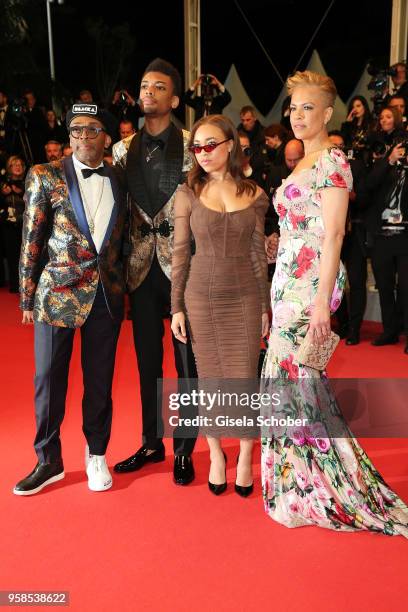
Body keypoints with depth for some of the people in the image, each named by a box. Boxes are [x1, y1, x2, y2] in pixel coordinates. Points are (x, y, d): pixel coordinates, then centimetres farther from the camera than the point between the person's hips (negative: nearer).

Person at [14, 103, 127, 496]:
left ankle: (96, 456, 30)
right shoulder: (45, 176, -1)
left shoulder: (119, 181, 7)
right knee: (49, 379, 6)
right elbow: (31, 241, -2)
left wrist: (123, 286, 7)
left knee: (100, 379, 11)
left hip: (107, 295, 2)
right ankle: (49, 461, 25)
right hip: (58, 291, -2)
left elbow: (122, 238, 11)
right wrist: (27, 298, -2)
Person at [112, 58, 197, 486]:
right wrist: (123, 259, 2)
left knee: (186, 358, 5)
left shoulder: (192, 146, -3)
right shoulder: (123, 150, 8)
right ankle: (151, 443, 29)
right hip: (142, 265, 4)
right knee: (147, 358, 12)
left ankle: (183, 450, 20)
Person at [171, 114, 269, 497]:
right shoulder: (188, 193, 0)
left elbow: (257, 254, 7)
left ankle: (245, 457, 23)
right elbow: (180, 253, 1)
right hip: (201, 296, 0)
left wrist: (265, 305, 7)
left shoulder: (254, 195, 3)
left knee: (245, 380, 3)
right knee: (209, 380, 8)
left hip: (245, 297, 1)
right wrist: (177, 307, -1)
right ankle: (215, 455, 26)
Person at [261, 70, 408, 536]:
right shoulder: (302, 164, 17)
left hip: (311, 283, -9)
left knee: (298, 379, -2)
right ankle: (298, 481, 29)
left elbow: (333, 235, -18)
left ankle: (319, 489, 16)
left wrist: (322, 301, -22)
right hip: (289, 281, 9)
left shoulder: (332, 161, -10)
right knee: (291, 379, 13)